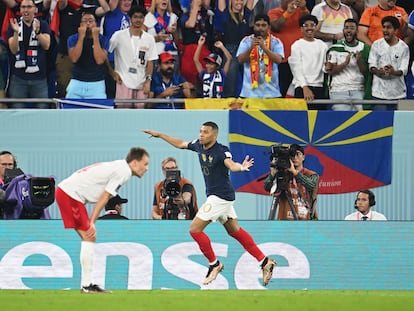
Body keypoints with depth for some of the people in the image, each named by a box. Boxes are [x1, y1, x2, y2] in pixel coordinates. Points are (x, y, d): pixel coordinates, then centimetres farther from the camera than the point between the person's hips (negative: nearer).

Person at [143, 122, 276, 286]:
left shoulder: (221, 151, -21)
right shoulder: (199, 146, 2)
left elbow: (231, 165, -40)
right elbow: (181, 144, 20)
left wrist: (241, 167, -62)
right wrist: (159, 135, 24)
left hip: (220, 197, -9)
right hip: (214, 196, 9)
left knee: (195, 229, -9)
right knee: (235, 231, 16)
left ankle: (214, 264, 6)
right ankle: (265, 262, 21)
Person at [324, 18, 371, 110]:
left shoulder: (364, 48, 10)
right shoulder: (335, 48, 6)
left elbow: (366, 73, 8)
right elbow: (330, 70, -1)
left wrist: (359, 62, -10)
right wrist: (345, 63, -14)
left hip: (358, 91, 1)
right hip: (339, 91, -1)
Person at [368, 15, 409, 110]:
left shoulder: (404, 47, 3)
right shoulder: (376, 45, 6)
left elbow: (404, 70, -4)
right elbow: (372, 66, 2)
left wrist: (394, 72, -26)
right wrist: (378, 71, -21)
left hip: (398, 93, 0)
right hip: (379, 92, 0)